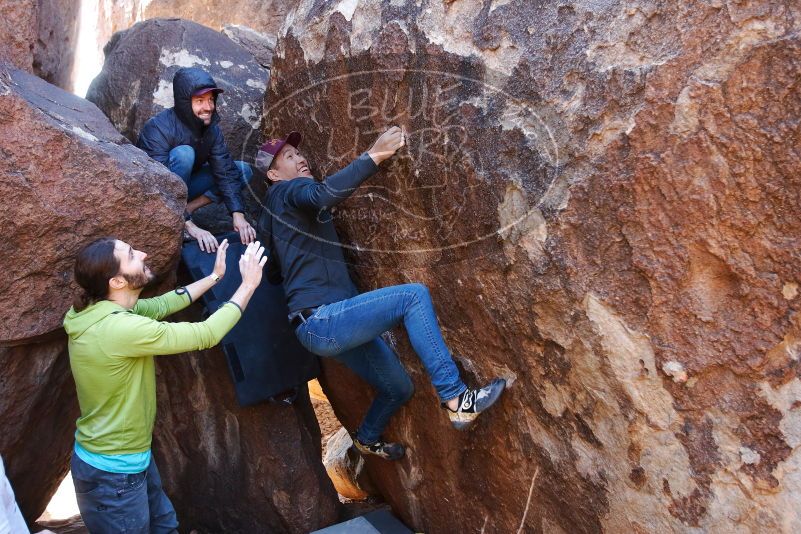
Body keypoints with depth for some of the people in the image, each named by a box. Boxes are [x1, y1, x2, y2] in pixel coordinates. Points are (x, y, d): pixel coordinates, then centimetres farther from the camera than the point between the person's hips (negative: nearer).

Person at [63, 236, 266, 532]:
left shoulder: (102, 309, -5)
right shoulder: (120, 328, -31)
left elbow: (160, 305, 8)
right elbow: (206, 335, -24)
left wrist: (215, 276, 10)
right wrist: (248, 285, -14)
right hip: (112, 473, -9)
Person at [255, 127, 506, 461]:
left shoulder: (269, 218, 24)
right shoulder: (286, 191, -3)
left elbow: (273, 274, 31)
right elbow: (322, 194, -29)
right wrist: (374, 155, -29)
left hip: (327, 324, 11)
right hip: (321, 320, -11)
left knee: (399, 388, 18)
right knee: (413, 295, -25)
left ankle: (368, 439, 45)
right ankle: (455, 398, -25)